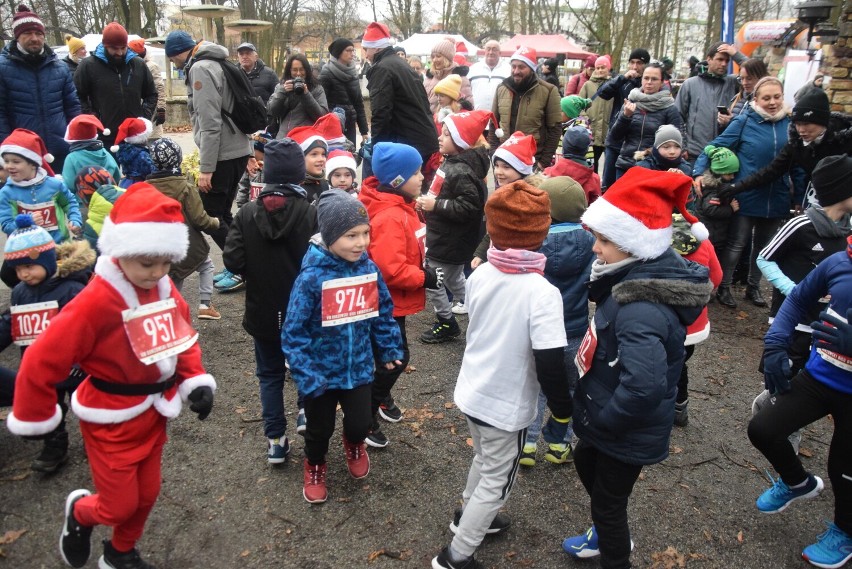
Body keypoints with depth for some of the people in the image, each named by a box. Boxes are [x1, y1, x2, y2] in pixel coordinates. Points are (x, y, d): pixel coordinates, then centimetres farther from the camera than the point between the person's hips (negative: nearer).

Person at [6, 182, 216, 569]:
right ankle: (79, 512, 40)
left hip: (153, 411, 6)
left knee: (146, 494, 18)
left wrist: (196, 380, -6)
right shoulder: (95, 302, -28)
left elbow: (182, 337, 7)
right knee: (119, 505, 5)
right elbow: (41, 362, -22)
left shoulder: (165, 290, -6)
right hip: (111, 420, -6)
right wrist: (34, 419, -10)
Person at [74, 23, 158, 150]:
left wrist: (145, 117, 2)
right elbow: (78, 97, 1)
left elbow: (152, 95, 16)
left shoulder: (138, 64, 5)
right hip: (105, 138, -2)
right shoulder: (88, 65, -3)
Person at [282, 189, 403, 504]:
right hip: (322, 371, -3)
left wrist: (390, 349, 9)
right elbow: (294, 332, -19)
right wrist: (306, 374, -21)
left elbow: (383, 313, 4)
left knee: (360, 423, 11)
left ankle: (354, 444, 49)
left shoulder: (369, 268, -10)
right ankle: (315, 466, 51)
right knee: (320, 428, 17)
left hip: (358, 367, 3)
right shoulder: (312, 276, -24)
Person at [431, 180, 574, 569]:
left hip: (470, 391, 6)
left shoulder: (480, 275, -7)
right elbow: (551, 364, -24)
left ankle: (468, 515, 52)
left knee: (484, 460, 31)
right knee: (495, 484, 15)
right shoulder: (542, 292, -26)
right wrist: (562, 412, -10)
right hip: (506, 405, -6)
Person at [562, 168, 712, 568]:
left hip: (628, 434, -9)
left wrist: (601, 420, -24)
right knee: (585, 461, 31)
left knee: (607, 502, 13)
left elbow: (644, 388, -44)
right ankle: (608, 535, 56)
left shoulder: (642, 309, -36)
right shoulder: (646, 274, -7)